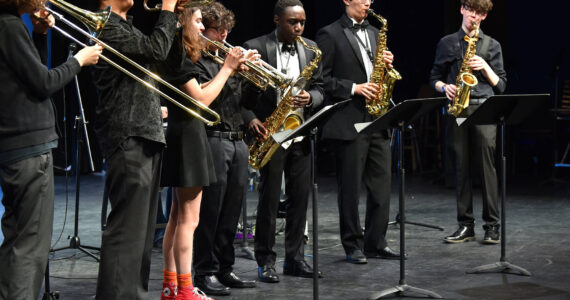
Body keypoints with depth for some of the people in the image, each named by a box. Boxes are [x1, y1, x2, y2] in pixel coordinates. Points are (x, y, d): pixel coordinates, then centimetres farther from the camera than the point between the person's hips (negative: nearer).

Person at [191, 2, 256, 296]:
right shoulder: (195, 61, -4)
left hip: (238, 139, 7)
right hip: (212, 138, -7)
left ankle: (224, 269, 17)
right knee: (210, 210, -4)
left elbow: (240, 99, 20)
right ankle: (205, 272, 3)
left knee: (231, 211, 10)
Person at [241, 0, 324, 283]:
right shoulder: (255, 48, -5)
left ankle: (295, 258, 16)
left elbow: (319, 89, 12)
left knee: (300, 196, 6)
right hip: (270, 132, -4)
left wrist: (309, 98, -11)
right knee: (269, 197, -1)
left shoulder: (310, 49, 10)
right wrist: (251, 119, -17)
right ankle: (265, 261, 7)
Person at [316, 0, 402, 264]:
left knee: (382, 183, 5)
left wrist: (387, 64, 1)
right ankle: (353, 245, 9)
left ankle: (376, 242, 14)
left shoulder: (374, 34, 18)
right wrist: (353, 88, -17)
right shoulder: (330, 34, -3)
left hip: (377, 121, 6)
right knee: (350, 187, 1)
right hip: (348, 123, -6)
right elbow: (322, 78, -8)